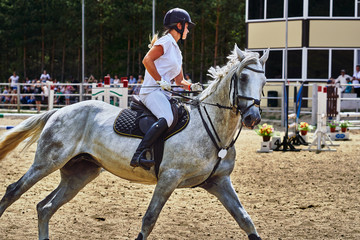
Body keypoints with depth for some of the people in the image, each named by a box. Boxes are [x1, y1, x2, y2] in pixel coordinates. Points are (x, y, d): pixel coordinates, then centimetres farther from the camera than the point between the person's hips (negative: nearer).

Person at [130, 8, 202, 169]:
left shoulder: (176, 50, 26)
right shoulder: (165, 41, -3)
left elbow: (179, 80, 28)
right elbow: (147, 60, -17)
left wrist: (191, 87, 8)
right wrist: (161, 81, -19)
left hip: (165, 93, 10)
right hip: (152, 91, -10)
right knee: (167, 118, -33)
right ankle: (138, 156, -40)